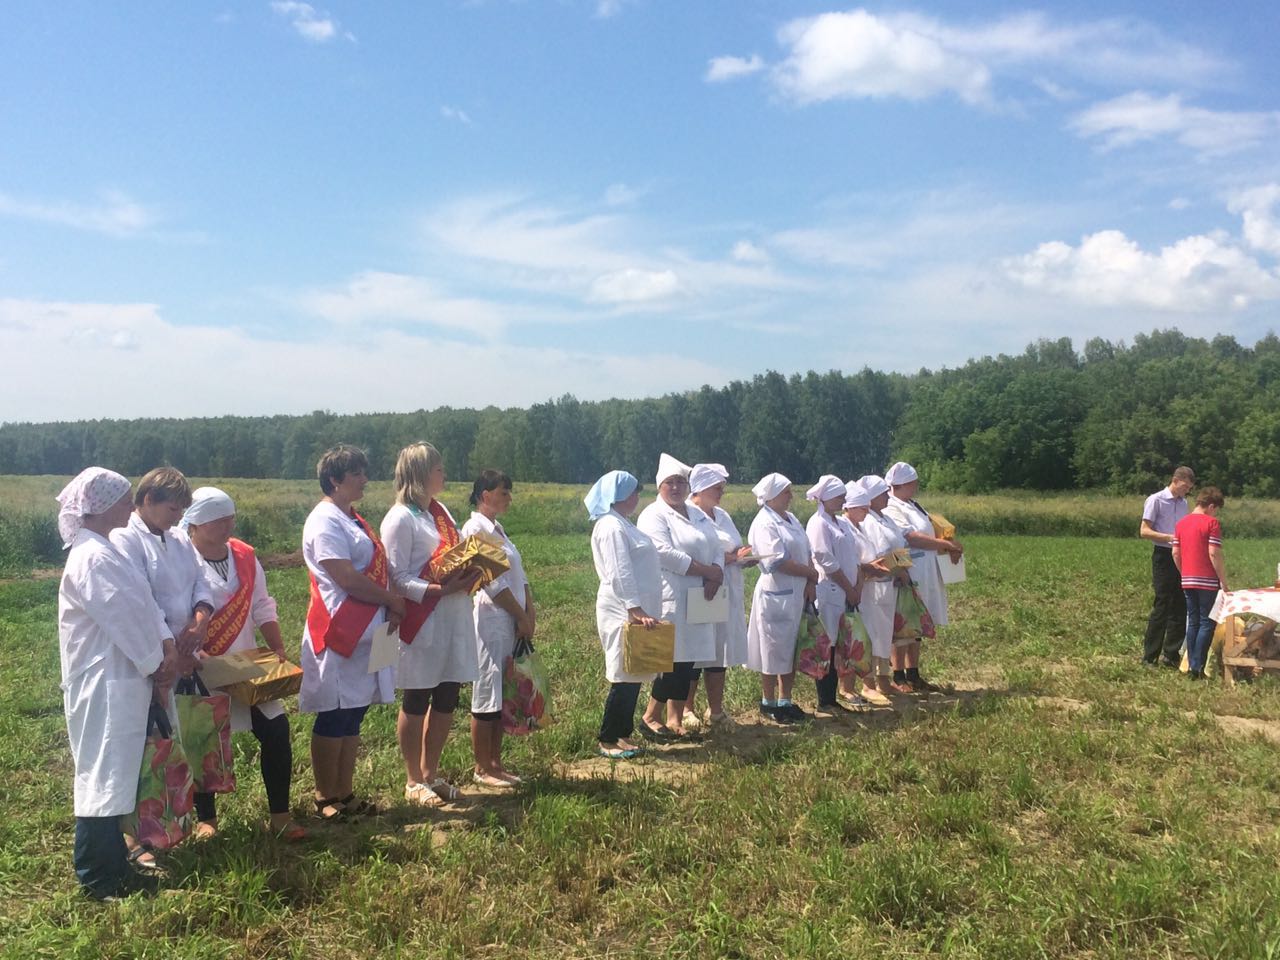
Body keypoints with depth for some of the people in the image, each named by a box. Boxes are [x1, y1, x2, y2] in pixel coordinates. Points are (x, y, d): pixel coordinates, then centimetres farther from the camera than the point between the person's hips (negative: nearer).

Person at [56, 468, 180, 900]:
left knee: (115, 775, 16)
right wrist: (154, 664, -6)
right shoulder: (92, 559, -20)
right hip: (104, 686, -10)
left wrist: (166, 644, -2)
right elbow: (125, 619, -19)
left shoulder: (103, 551, 13)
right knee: (103, 776, -1)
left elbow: (142, 602, 11)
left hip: (121, 681, 10)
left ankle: (112, 865, 27)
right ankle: (96, 878, 9)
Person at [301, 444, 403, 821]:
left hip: (366, 632, 9)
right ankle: (326, 799, 11)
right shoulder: (325, 522, -13)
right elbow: (348, 580, -20)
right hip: (339, 633, -9)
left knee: (353, 715, 13)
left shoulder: (352, 520, 18)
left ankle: (345, 794, 22)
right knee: (333, 719, 0)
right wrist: (394, 601, -9)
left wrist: (391, 609, 2)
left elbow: (377, 570, 17)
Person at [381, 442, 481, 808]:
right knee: (416, 702, 5)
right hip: (422, 623, -8)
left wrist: (470, 574, 1)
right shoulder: (400, 518, -10)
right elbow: (398, 578, -14)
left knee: (446, 700, 12)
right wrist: (442, 590, -23)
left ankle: (430, 774, 27)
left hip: (454, 619, 8)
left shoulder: (441, 511, 15)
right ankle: (413, 782, 18)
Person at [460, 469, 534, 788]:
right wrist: (522, 616, -10)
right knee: (487, 693, 0)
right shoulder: (475, 528, -12)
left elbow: (519, 574, 15)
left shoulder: (496, 528, 16)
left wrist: (530, 612, 4)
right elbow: (492, 582, -16)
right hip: (490, 618, -9)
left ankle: (495, 762, 22)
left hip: (511, 620, 9)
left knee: (502, 693, 13)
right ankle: (482, 768, 11)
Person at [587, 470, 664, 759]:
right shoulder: (611, 527, -16)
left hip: (634, 611, 10)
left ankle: (623, 734, 22)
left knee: (634, 678, 14)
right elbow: (620, 575, -22)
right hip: (624, 613, -10)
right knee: (625, 679, -4)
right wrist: (636, 611, -25)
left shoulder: (622, 524, 16)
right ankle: (607, 741, 5)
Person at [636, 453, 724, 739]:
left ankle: (675, 720, 20)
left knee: (688, 662, 9)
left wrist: (716, 576, -9)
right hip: (671, 601, -7)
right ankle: (649, 718, 8)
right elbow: (665, 554, -18)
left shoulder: (699, 516, 18)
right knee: (674, 662, -8)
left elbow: (716, 549, 12)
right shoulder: (654, 515, -6)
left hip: (697, 600, 7)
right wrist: (708, 570, -14)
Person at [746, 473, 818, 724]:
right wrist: (811, 573, -9)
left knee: (792, 651, 13)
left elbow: (806, 553, 10)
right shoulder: (764, 524, -14)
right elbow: (778, 562, -21)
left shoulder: (790, 519, 12)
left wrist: (810, 584, -5)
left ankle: (785, 701, 24)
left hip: (797, 595, 8)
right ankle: (769, 704, 16)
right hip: (775, 595, -8)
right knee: (774, 651, 3)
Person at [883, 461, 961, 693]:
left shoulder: (912, 506, 16)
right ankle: (899, 678, 4)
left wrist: (948, 548, 0)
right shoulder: (891, 509, -14)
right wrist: (946, 544, -19)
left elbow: (928, 533, 18)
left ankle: (913, 675, 20)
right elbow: (912, 538, -22)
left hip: (923, 577, 9)